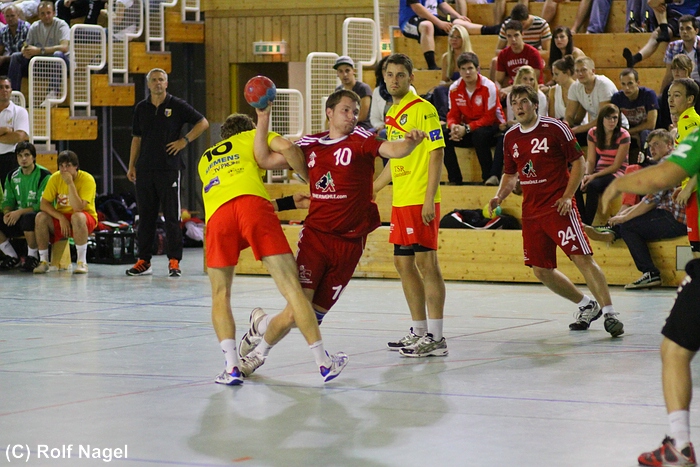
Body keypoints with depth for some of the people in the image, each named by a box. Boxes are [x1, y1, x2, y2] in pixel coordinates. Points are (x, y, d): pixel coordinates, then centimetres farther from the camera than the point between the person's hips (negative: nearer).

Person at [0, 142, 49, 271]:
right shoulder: (12, 177, 10)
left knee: (28, 218, -40)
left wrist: (20, 212, -23)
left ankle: (32, 257, -19)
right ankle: (12, 257, 2)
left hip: (39, 217, -6)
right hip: (18, 218, 7)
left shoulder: (44, 176, -10)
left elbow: (43, 205, -16)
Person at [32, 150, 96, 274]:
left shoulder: (87, 179, -18)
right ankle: (43, 261, -13)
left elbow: (78, 208, -29)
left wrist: (70, 183, -31)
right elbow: (44, 204, -9)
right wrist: (61, 218, -23)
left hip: (86, 219, -4)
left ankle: (82, 262, -30)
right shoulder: (55, 178, -6)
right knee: (40, 217, -24)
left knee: (77, 217, -38)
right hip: (60, 218, 4)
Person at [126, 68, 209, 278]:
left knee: (172, 217, -3)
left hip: (169, 168, -4)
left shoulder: (177, 105, 1)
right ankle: (144, 261, 11)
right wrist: (131, 166, 10)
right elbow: (136, 138, 16)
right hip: (145, 169, 4)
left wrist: (185, 140, -5)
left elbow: (203, 123, 5)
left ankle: (174, 261, 0)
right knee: (145, 216, 6)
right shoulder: (141, 108, 12)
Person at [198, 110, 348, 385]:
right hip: (251, 203, -2)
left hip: (217, 214, 2)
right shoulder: (251, 136, 30)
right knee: (290, 286, 1)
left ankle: (232, 367, -2)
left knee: (220, 295, 15)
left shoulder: (205, 159, 37)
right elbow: (287, 148, 9)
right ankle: (323, 362, 2)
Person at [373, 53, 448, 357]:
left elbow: (436, 154, -14)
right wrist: (370, 190, 29)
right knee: (404, 264, 11)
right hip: (400, 201, 9)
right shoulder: (392, 113, 16)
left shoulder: (423, 109, -9)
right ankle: (419, 332, 20)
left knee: (426, 263, -7)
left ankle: (435, 339, -5)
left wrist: (430, 199, -19)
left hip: (421, 201, -9)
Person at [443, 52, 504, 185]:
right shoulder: (454, 88, -3)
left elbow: (489, 118, -19)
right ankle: (454, 178, -13)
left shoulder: (488, 87, -17)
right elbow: (453, 114, 0)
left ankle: (490, 176, -22)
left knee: (479, 134, -38)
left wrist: (467, 129, -28)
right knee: (443, 134, -19)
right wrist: (453, 126, -24)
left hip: (491, 127, -5)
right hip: (467, 130, 5)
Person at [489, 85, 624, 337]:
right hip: (531, 212, 6)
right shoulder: (510, 137, 9)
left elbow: (578, 162, -3)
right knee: (541, 270, 6)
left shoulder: (555, 128, -7)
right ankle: (586, 306, 22)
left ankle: (609, 313, -12)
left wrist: (567, 196, -12)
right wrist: (500, 196, 3)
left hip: (558, 207, -6)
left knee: (582, 258, -16)